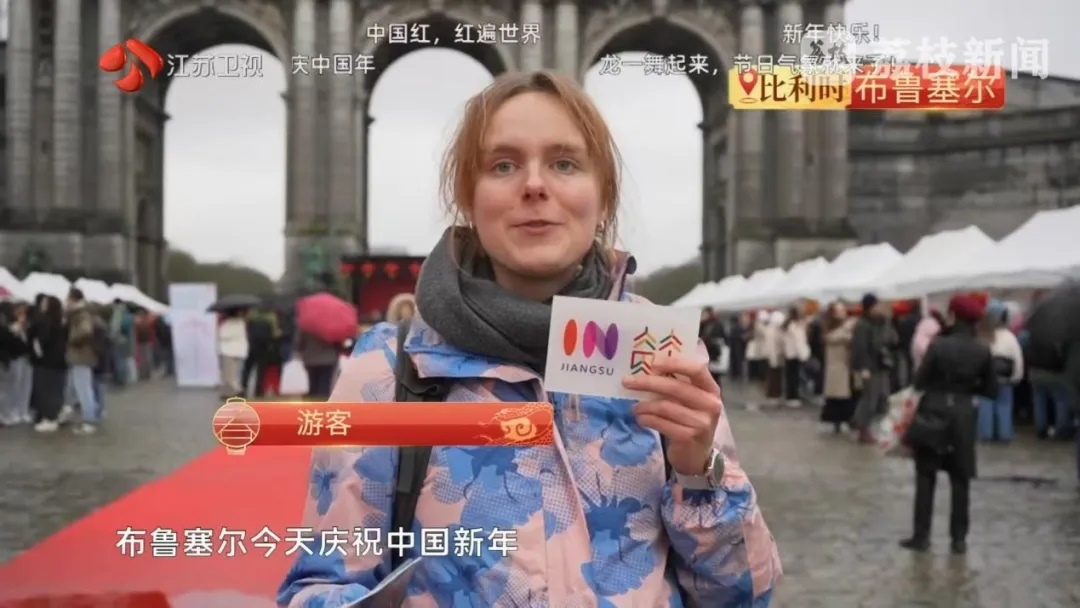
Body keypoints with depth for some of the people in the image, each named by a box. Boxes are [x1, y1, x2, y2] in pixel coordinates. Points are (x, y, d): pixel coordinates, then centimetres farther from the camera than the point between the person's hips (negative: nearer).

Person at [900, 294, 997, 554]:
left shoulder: (938, 345, -12)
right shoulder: (982, 351, -3)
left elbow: (919, 382, -9)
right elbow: (991, 391, 4)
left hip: (933, 415, -2)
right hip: (962, 417, 3)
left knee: (926, 477, 7)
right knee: (960, 479, 10)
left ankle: (921, 536, 9)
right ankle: (959, 539, 12)